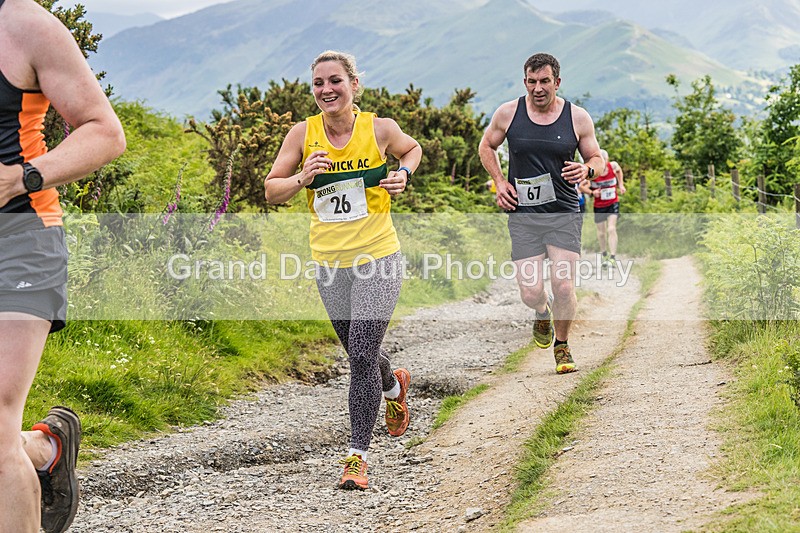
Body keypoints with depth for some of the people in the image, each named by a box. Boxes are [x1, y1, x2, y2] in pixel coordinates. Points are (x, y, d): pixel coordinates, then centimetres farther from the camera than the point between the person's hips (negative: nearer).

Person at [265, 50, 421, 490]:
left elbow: (412, 148, 16)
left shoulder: (379, 129, -6)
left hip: (377, 257, -3)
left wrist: (403, 174, -5)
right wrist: (303, 178, -19)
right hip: (329, 261, 3)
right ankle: (394, 387, 54)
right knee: (358, 353, 19)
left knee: (362, 357, -13)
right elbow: (271, 191, 0)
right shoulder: (303, 134, -3)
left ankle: (357, 455, -4)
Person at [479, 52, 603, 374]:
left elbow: (597, 158, 10)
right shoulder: (508, 113, 0)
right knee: (530, 293, -7)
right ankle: (543, 312, 32)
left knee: (563, 286, -11)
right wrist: (500, 182, 2)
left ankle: (562, 346, 16)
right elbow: (487, 146, 17)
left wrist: (586, 170, -14)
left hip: (564, 215, 0)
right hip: (523, 216, 1)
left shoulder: (578, 118, -1)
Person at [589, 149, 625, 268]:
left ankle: (613, 258, -16)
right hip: (599, 205, 0)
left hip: (613, 203, 0)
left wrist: (621, 184, 11)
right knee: (601, 232, 10)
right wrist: (593, 192, -25)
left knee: (611, 229, -15)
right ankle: (604, 255, 33)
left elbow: (619, 170, 15)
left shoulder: (613, 166, -10)